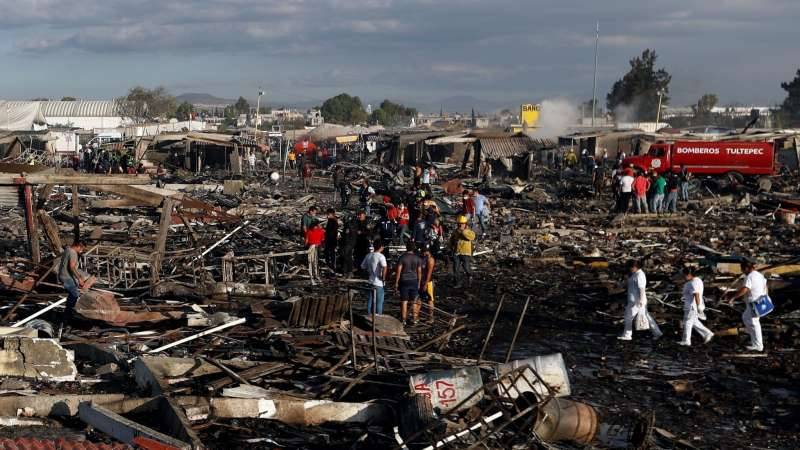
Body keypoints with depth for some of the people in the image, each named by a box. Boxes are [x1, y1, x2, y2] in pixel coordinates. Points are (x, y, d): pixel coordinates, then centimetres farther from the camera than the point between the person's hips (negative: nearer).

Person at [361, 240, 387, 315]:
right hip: (378, 283, -6)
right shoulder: (380, 256, -16)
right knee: (379, 301, 3)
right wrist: (383, 277, -20)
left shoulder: (368, 255, 6)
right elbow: (384, 267, -31)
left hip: (370, 281, 6)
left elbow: (363, 266, 14)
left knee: (370, 300, 13)